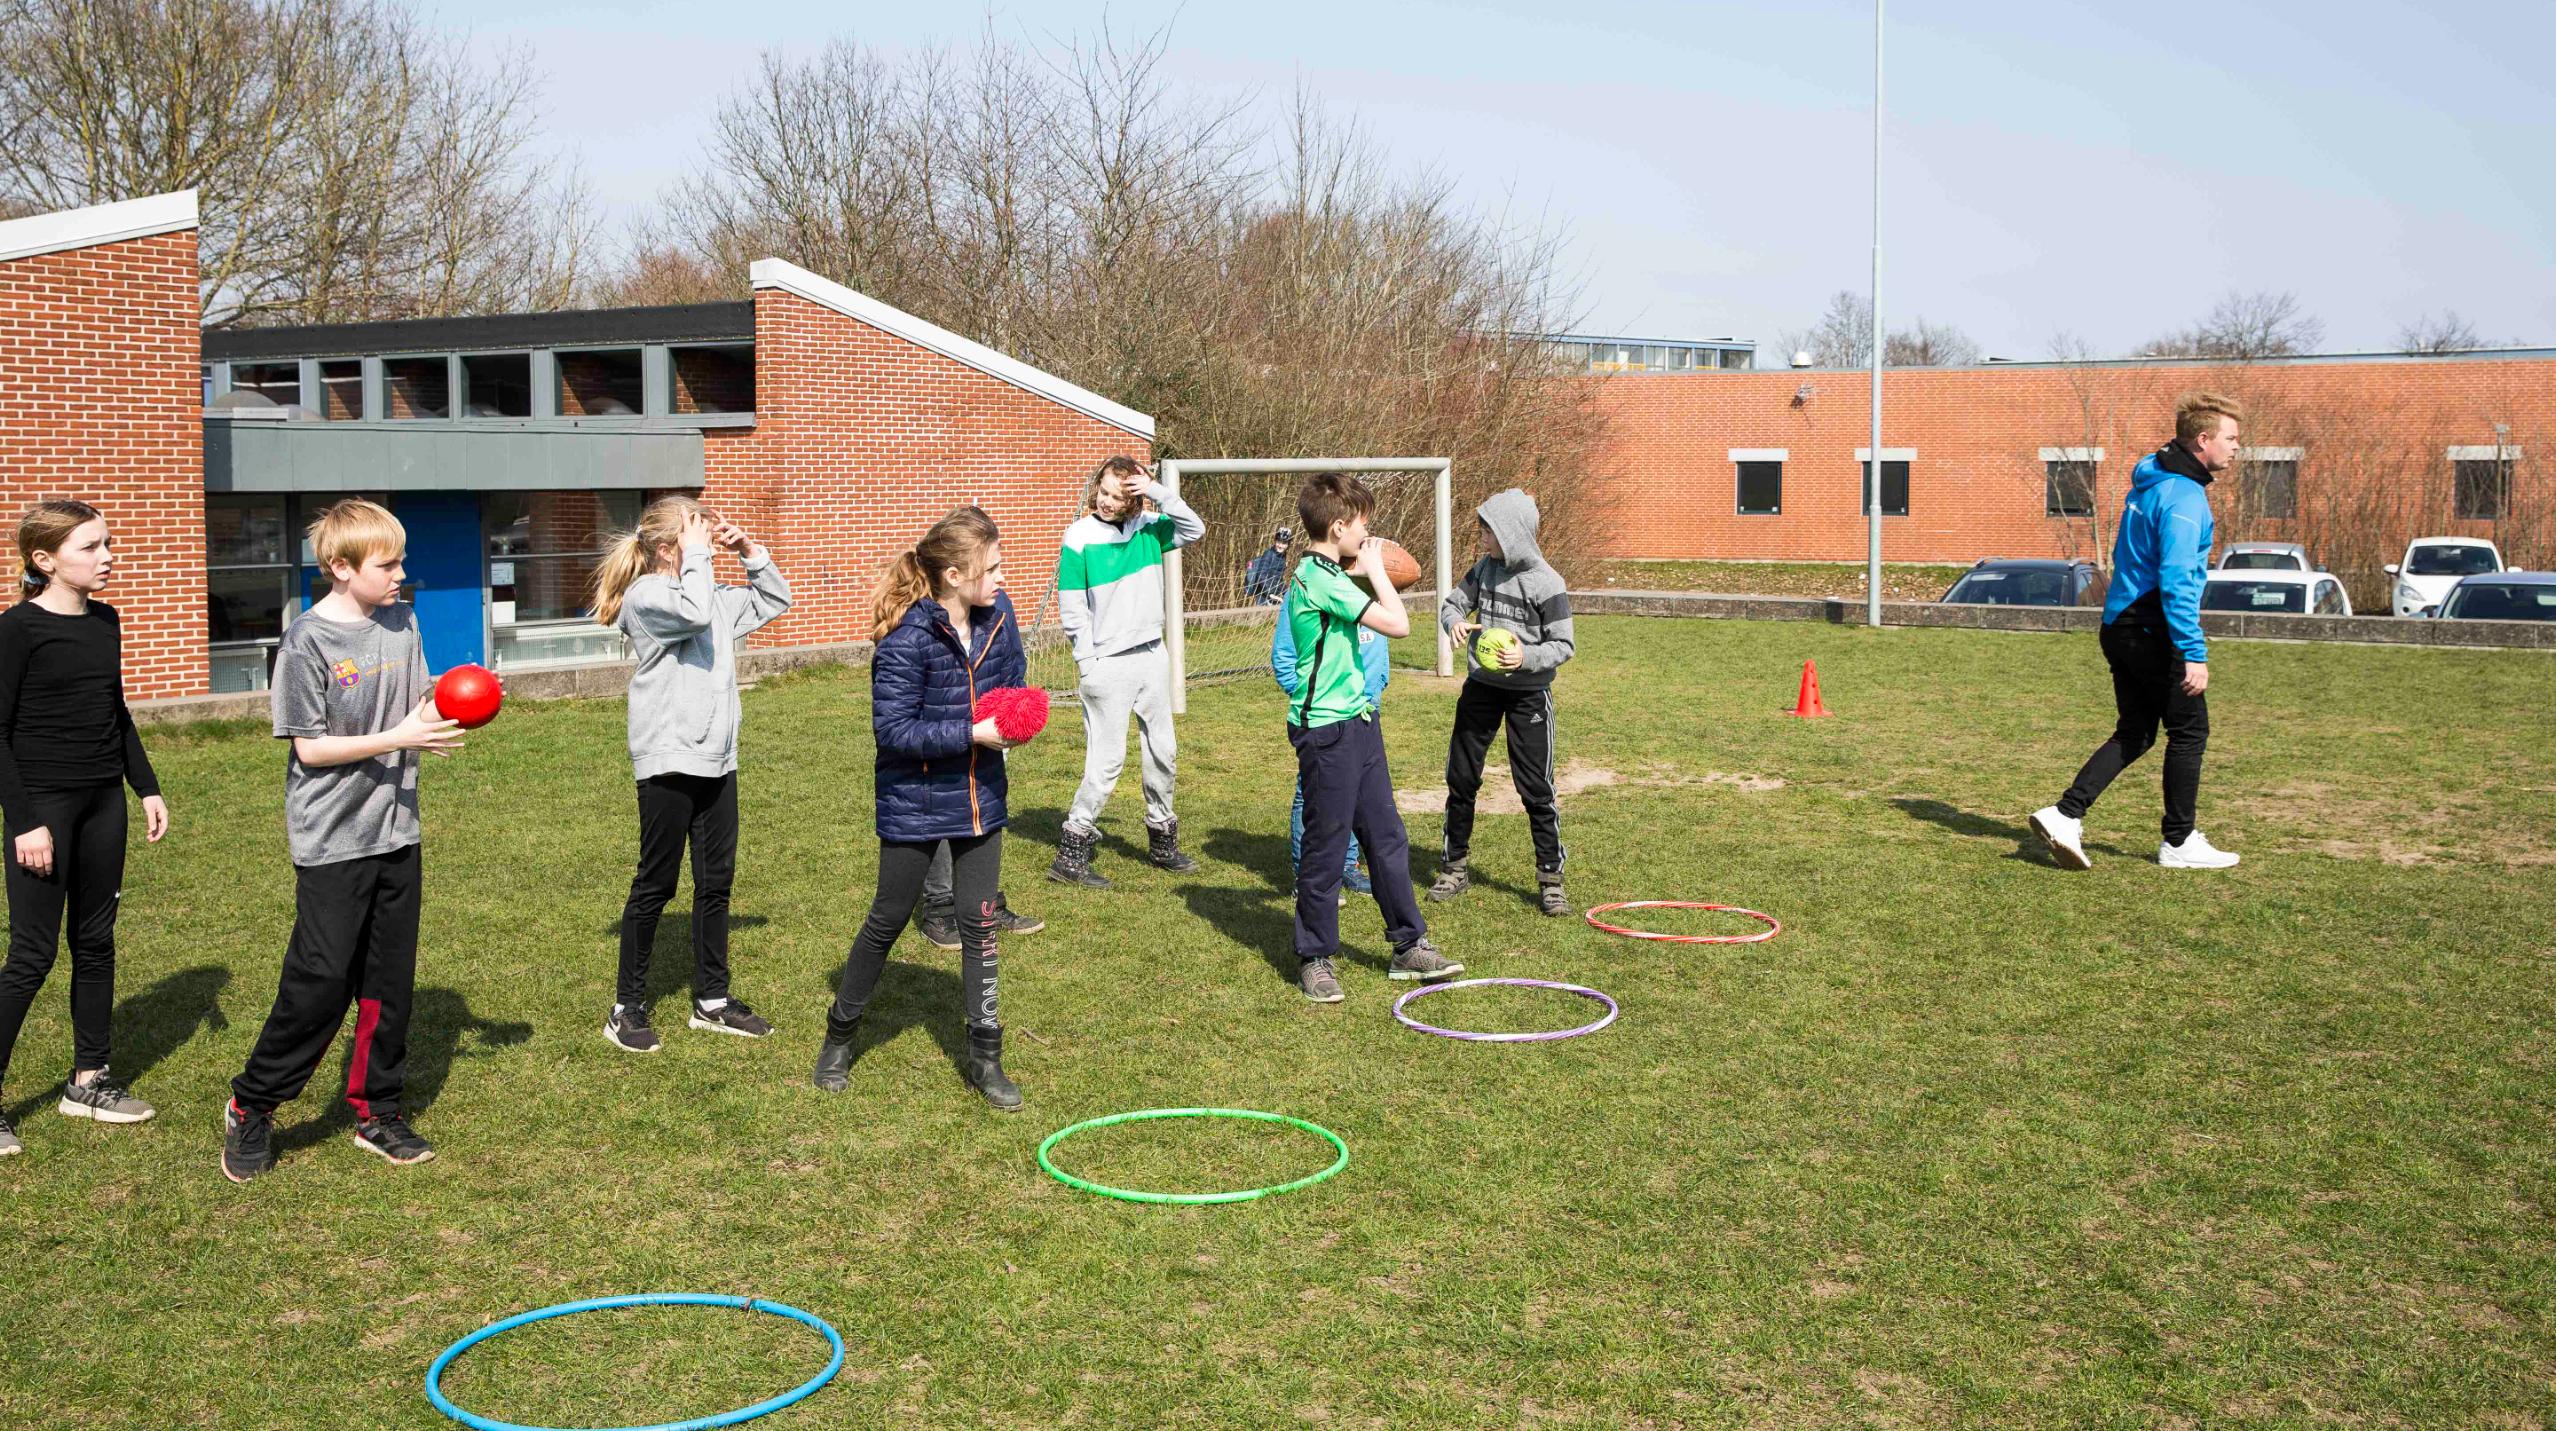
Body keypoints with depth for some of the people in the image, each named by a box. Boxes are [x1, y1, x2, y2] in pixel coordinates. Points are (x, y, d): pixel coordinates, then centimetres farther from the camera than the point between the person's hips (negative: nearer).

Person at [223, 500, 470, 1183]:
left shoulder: (403, 623, 7)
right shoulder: (308, 640, -13)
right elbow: (310, 747, -13)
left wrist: (453, 709, -8)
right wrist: (399, 738, -19)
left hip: (395, 832, 6)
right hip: (332, 839, -6)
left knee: (390, 979, 10)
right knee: (320, 980, -4)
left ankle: (377, 1112, 22)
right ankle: (251, 1107, 13)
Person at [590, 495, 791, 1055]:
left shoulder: (715, 596, 13)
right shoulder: (646, 596, -12)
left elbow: (776, 599, 23)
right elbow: (695, 613, -31)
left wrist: (751, 553, 8)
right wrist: (695, 556, -18)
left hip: (716, 759, 8)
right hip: (668, 761, -8)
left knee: (716, 882, 12)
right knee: (656, 884, 0)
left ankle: (712, 999, 22)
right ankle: (627, 1008, 11)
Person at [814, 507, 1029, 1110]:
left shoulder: (997, 616, -4)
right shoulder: (907, 638, -23)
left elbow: (1013, 678, 12)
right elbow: (894, 728, -22)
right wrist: (972, 733, -26)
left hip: (980, 798, 5)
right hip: (915, 805, -5)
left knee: (979, 923, 7)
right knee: (887, 922, 9)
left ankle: (984, 1057, 17)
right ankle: (839, 1037, 30)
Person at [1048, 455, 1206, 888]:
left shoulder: (1146, 528, 3)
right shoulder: (1080, 537, -11)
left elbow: (1195, 529, -2)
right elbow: (1071, 610, -9)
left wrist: (1158, 492, -13)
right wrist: (1091, 661, -11)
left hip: (1152, 654, 6)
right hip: (1108, 663, -6)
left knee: (1162, 750, 13)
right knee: (1108, 758, -8)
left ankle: (1162, 842, 28)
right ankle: (1071, 855, -2)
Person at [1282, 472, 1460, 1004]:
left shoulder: (1327, 575, 11)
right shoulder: (1321, 578, -19)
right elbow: (1398, 624, -20)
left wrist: (1368, 572, 15)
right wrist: (1373, 568, -7)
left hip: (1357, 722, 10)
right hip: (1326, 732, -10)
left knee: (1386, 837, 13)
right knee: (1326, 846, 1)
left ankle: (1409, 945, 21)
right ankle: (1314, 959, 12)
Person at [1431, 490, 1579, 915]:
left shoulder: (1546, 583, -15)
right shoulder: (1485, 568, 1)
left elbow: (1563, 645, -12)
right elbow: (1453, 603, 7)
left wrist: (1526, 657, -30)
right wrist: (1455, 622, -16)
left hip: (1528, 695, -5)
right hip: (1481, 688, 5)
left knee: (1536, 788, -3)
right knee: (1461, 778, 11)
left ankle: (1551, 879, 8)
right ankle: (1455, 867, 25)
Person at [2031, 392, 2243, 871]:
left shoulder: (2150, 482, 14)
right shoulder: (2183, 497, -17)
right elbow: (2176, 579, -24)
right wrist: (2193, 652, -24)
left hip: (2120, 627, 9)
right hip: (2153, 630, -9)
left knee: (2135, 732, 14)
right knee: (2189, 731, 4)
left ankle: (2065, 814, 3)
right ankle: (2179, 843, 12)